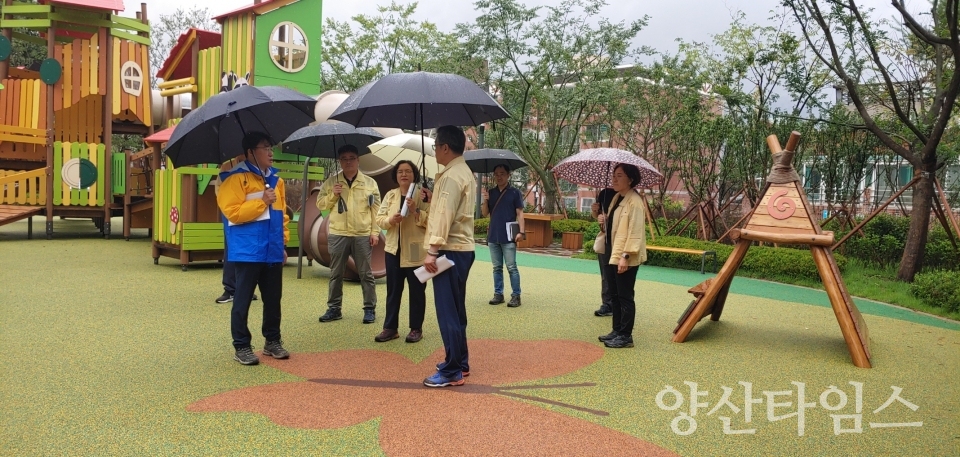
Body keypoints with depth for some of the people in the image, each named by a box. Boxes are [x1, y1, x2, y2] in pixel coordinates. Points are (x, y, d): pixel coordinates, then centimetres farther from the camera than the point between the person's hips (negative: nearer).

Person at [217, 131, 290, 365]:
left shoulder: (276, 179, 14)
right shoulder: (236, 177, -7)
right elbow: (232, 212, -15)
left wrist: (283, 242, 14)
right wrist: (262, 202, -15)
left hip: (273, 251, 6)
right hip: (248, 251, -6)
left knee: (274, 298, 12)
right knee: (243, 299, 2)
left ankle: (272, 341, 25)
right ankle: (241, 346, 11)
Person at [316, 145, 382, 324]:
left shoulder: (370, 183, 4)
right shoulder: (331, 182, 7)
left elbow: (376, 210, 3)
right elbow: (320, 204, 7)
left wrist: (375, 232, -3)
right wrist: (332, 195, -10)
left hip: (363, 235, -1)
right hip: (337, 234, 2)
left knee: (366, 274, 4)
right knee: (336, 274, 8)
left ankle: (369, 309, 12)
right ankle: (334, 308, 18)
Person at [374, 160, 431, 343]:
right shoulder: (390, 195, 10)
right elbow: (379, 218, 6)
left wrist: (416, 211, -25)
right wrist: (390, 220, -14)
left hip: (416, 251, -4)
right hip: (394, 249, 4)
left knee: (417, 291, 5)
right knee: (393, 291, 10)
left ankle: (416, 329, 16)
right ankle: (390, 328, 19)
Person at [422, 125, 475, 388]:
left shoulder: (451, 176, -15)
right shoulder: (465, 172, 16)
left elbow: (444, 216, -22)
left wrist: (432, 250, -23)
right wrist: (432, 199, 17)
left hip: (450, 250, -11)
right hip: (462, 248, 11)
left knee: (447, 312, -6)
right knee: (456, 310, 17)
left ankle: (452, 371, -1)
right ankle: (460, 362, 26)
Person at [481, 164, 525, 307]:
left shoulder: (514, 192, -2)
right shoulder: (490, 192, 10)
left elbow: (519, 213, -4)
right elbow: (485, 214, 8)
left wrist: (521, 231, -14)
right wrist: (485, 200, -10)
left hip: (508, 236, -5)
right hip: (493, 236, 5)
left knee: (511, 267, -3)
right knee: (497, 267, 10)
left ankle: (516, 295, 1)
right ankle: (498, 294, 17)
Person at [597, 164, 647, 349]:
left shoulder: (634, 201, -15)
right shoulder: (616, 198, 13)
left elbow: (635, 231, -21)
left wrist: (626, 256, -25)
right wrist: (604, 220, 5)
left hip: (625, 258, -9)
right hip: (612, 255, 9)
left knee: (625, 297, -1)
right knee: (615, 296, 15)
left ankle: (626, 336, 7)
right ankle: (617, 331, 25)